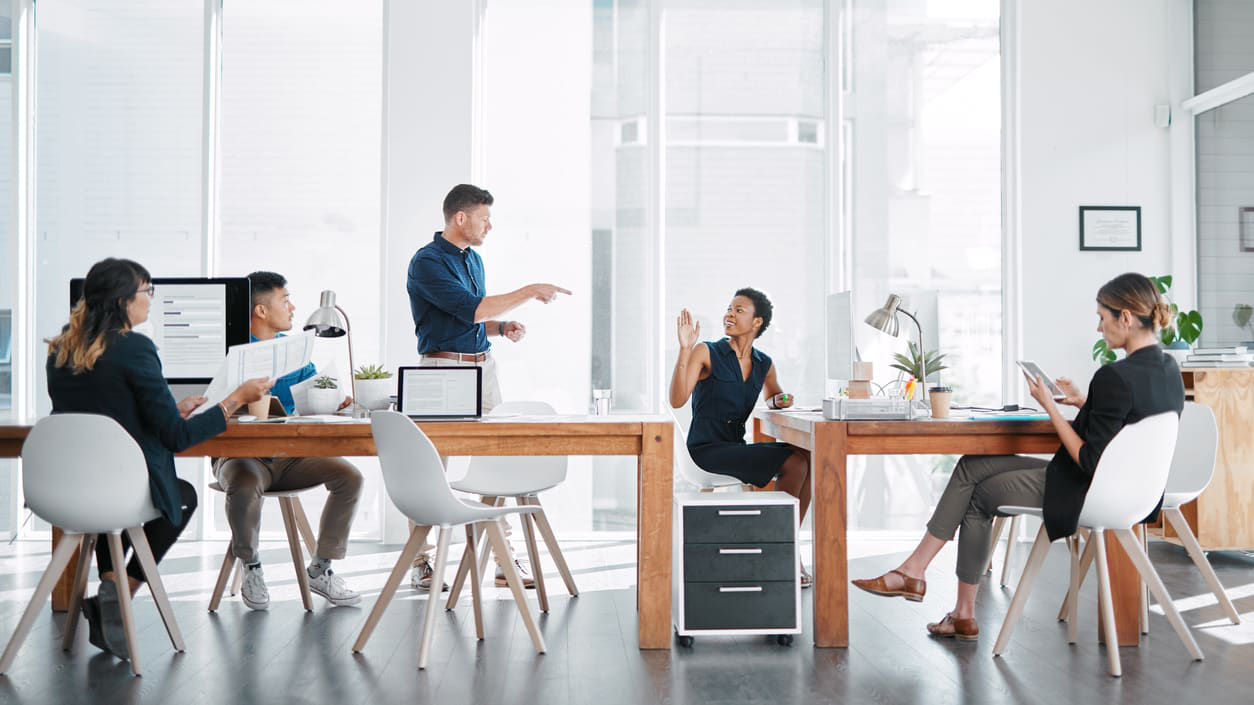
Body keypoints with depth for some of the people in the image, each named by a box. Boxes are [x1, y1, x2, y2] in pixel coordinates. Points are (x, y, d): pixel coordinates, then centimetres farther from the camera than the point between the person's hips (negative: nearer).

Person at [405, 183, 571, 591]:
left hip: (483, 366, 8)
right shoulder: (427, 262, -11)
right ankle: (420, 561, 12)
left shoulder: (474, 259, 16)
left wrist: (503, 326, 4)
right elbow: (471, 309, -20)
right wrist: (529, 292, -15)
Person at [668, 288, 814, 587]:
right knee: (795, 465, -21)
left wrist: (779, 400, 6)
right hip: (707, 448, -6)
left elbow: (774, 397, 31)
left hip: (737, 447, 6)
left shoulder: (764, 365, 11)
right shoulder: (706, 353, -5)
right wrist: (684, 349, -22)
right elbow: (677, 400, -17)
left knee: (809, 459, -14)